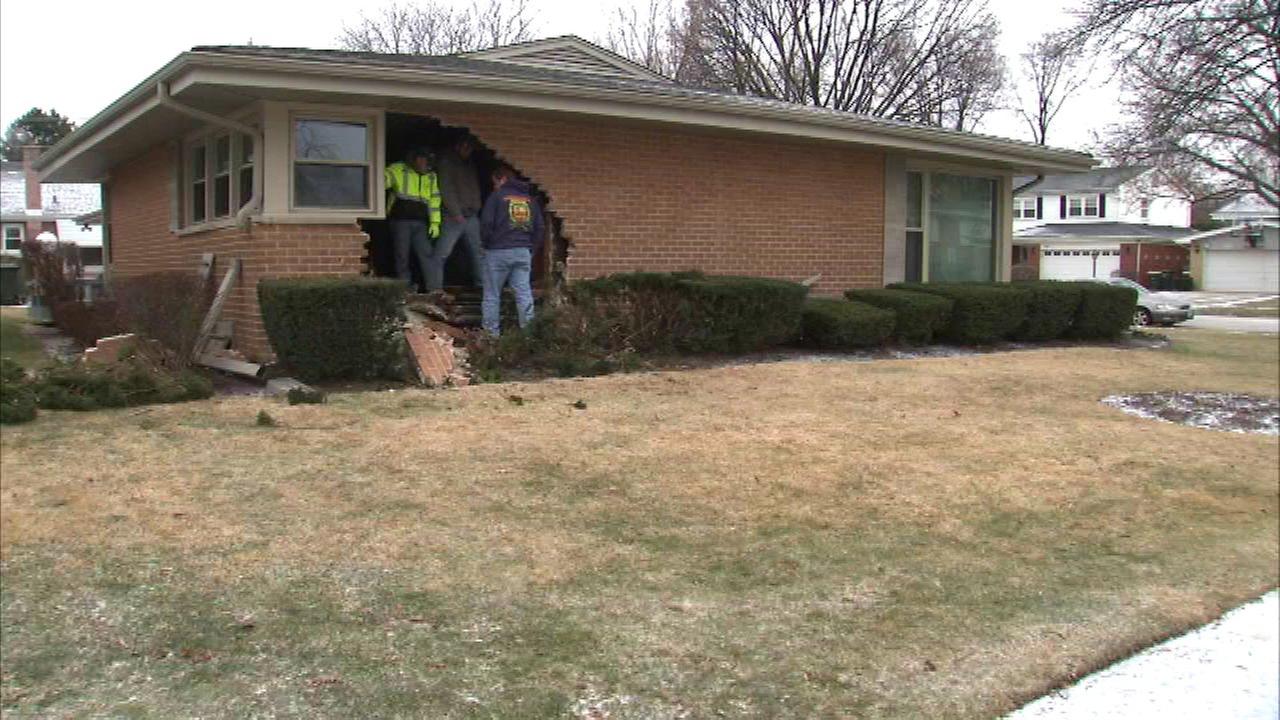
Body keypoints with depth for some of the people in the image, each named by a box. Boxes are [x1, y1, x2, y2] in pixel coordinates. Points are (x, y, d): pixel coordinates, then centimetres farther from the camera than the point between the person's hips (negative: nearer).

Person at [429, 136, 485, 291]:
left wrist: (476, 208, 7)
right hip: (454, 217, -6)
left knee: (478, 253, 8)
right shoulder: (447, 162, -2)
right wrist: (456, 213, -16)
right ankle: (433, 289, -8)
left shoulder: (471, 164, 18)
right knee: (441, 254, -10)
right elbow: (446, 189, -10)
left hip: (472, 216, 7)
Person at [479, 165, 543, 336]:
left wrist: (487, 244, 7)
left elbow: (486, 224, -8)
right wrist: (532, 249, 17)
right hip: (524, 252, 4)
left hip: (498, 252, -4)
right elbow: (539, 227, 12)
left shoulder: (497, 196, -2)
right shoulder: (530, 199, 13)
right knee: (524, 294, 5)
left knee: (492, 295, 5)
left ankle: (491, 333, 5)